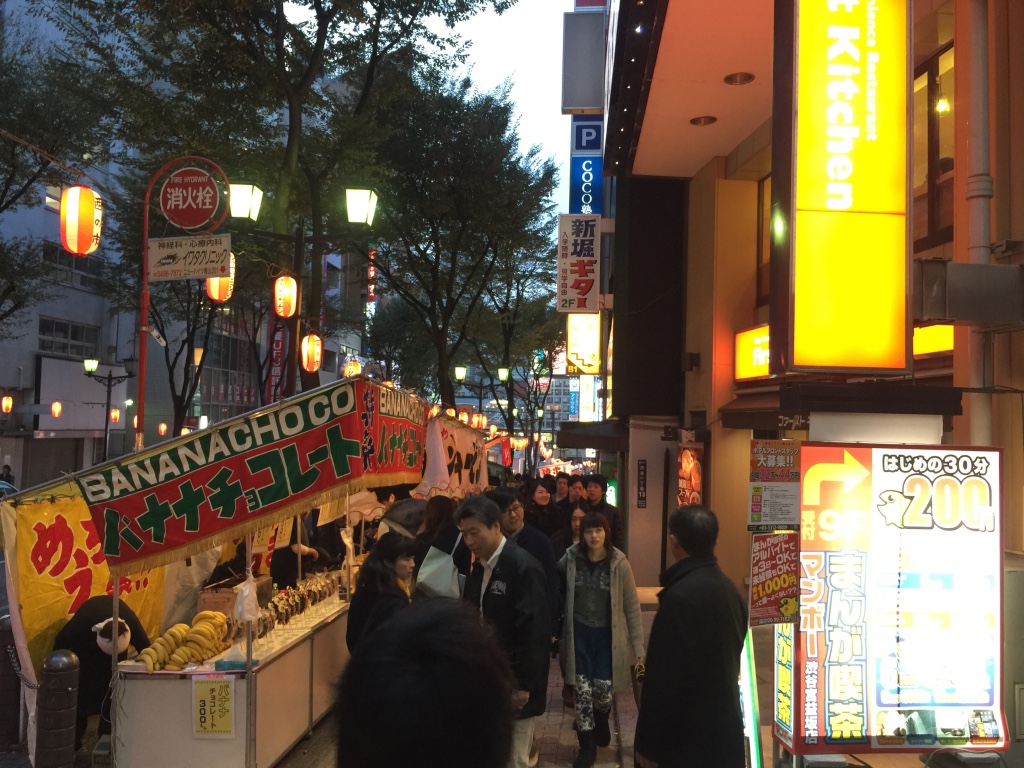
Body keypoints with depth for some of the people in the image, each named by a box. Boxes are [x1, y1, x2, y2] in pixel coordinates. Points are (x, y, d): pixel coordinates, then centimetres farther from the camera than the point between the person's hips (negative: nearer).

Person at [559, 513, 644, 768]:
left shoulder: (619, 564, -11)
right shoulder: (571, 558, -7)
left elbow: (632, 606, -7)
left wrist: (638, 645, -7)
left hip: (607, 635, -1)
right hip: (579, 633, 1)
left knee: (602, 689, 1)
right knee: (582, 690, 2)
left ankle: (602, 721, 37)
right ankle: (587, 747, 18)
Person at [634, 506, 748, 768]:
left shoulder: (681, 596, -23)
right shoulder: (729, 587, 5)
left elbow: (665, 676, -22)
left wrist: (648, 744, -14)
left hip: (689, 739, -8)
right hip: (725, 729, 8)